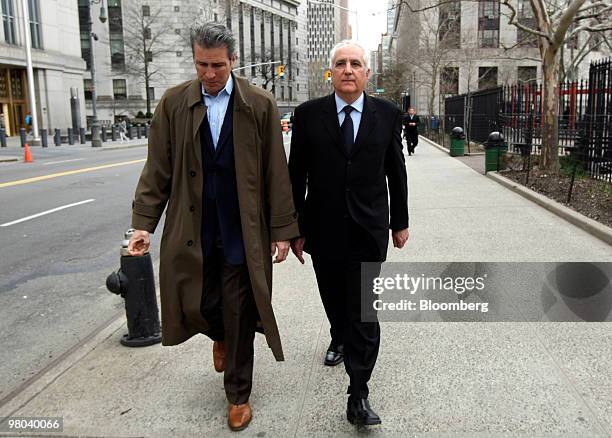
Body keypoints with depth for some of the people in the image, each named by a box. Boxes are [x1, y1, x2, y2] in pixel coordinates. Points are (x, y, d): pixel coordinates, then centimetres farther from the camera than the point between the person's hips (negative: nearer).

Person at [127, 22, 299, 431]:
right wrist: (144, 223, -6)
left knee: (239, 320, 6)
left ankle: (238, 395, 29)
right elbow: (158, 170, 2)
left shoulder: (260, 104, -3)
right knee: (195, 307, 8)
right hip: (191, 231, 2)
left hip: (243, 233, -2)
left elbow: (276, 173, -3)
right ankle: (220, 337, 45)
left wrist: (282, 230, -6)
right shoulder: (174, 103, 2)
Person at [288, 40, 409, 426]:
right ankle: (339, 338, 53)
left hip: (368, 231, -1)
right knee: (333, 299, 21)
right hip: (324, 231, 1)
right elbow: (296, 177, -1)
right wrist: (295, 229, -1)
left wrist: (400, 222, 9)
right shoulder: (308, 114, -3)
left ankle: (358, 395, 7)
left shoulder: (387, 115, 0)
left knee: (364, 312, -3)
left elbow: (396, 172, 6)